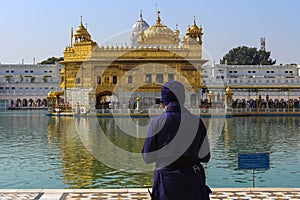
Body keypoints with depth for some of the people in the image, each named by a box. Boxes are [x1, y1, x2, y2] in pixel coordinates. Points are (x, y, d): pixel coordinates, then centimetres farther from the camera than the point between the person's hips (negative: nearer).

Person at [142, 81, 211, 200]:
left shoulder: (158, 122, -9)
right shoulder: (196, 122, -2)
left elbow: (148, 158, -6)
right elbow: (205, 157, 2)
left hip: (167, 182, -2)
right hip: (193, 181, 2)